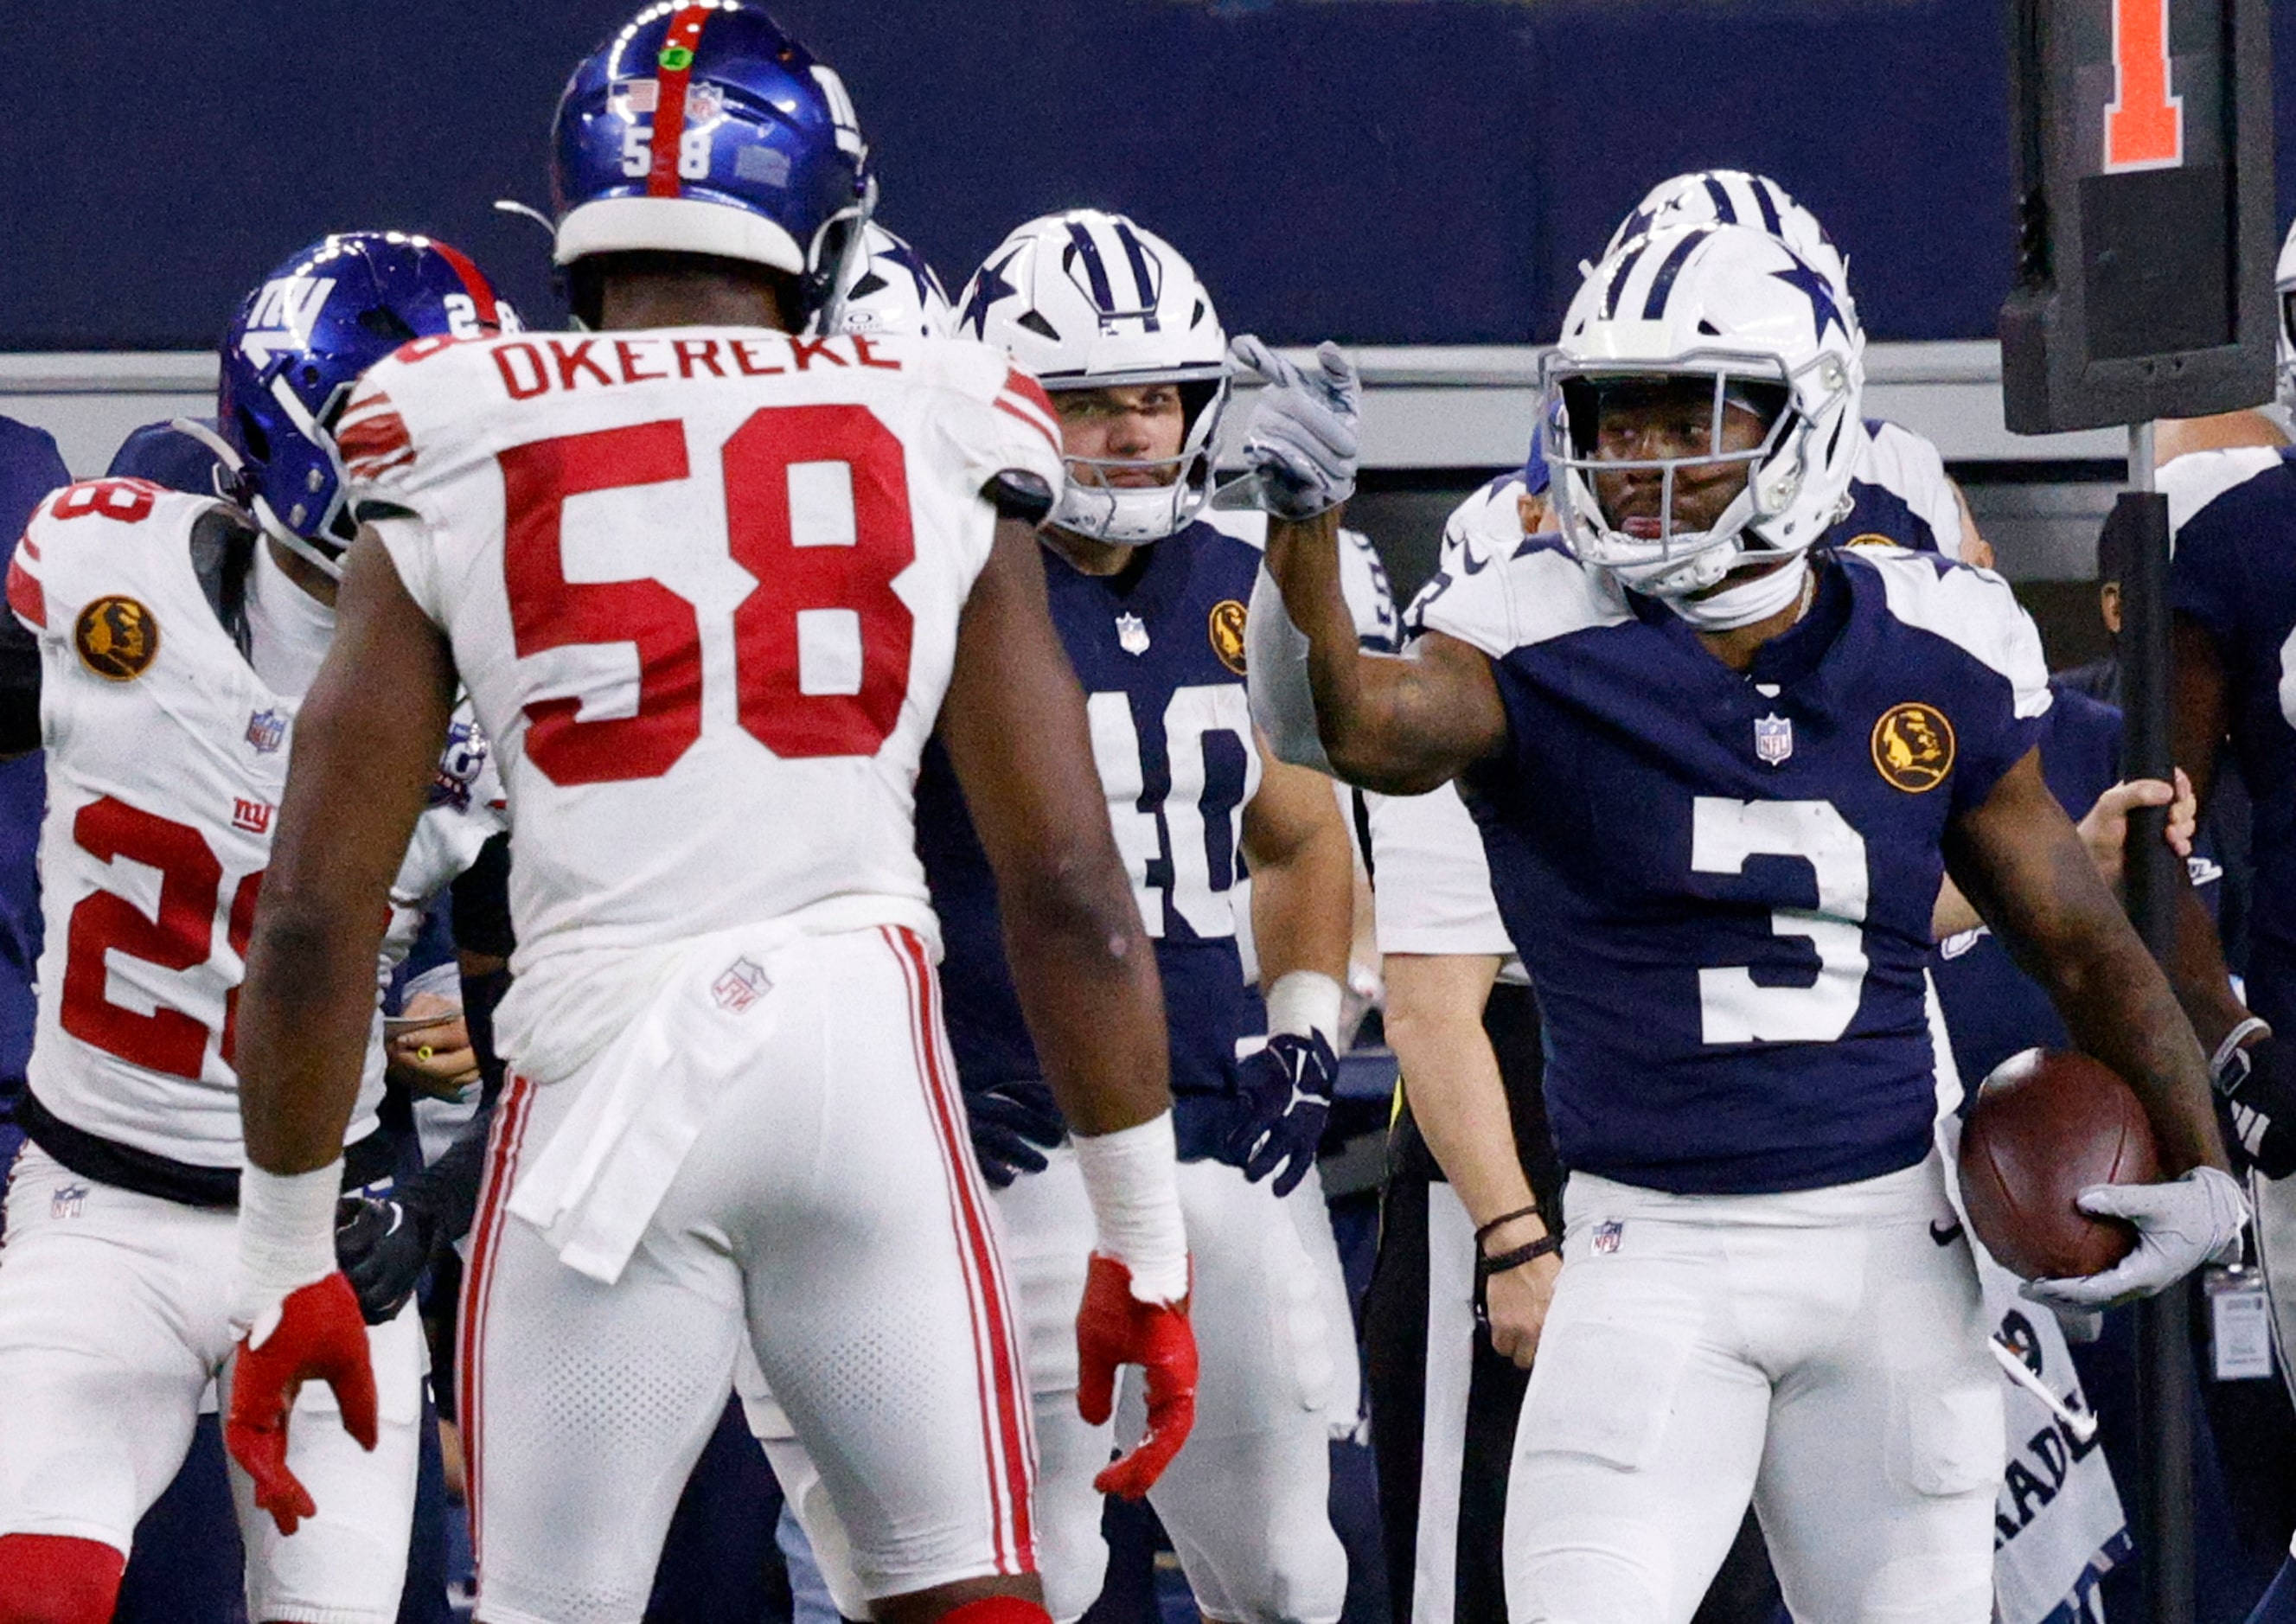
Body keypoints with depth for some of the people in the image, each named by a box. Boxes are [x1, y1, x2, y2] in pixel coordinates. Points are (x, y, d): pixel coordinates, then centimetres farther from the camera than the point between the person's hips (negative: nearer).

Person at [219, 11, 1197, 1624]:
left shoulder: (453, 479, 7)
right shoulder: (936, 451, 7)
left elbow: (317, 915, 5)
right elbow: (1069, 888, 6)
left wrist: (287, 1266, 14)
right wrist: (1146, 1241, 12)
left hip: (601, 1068, 0)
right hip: (870, 1049, 0)